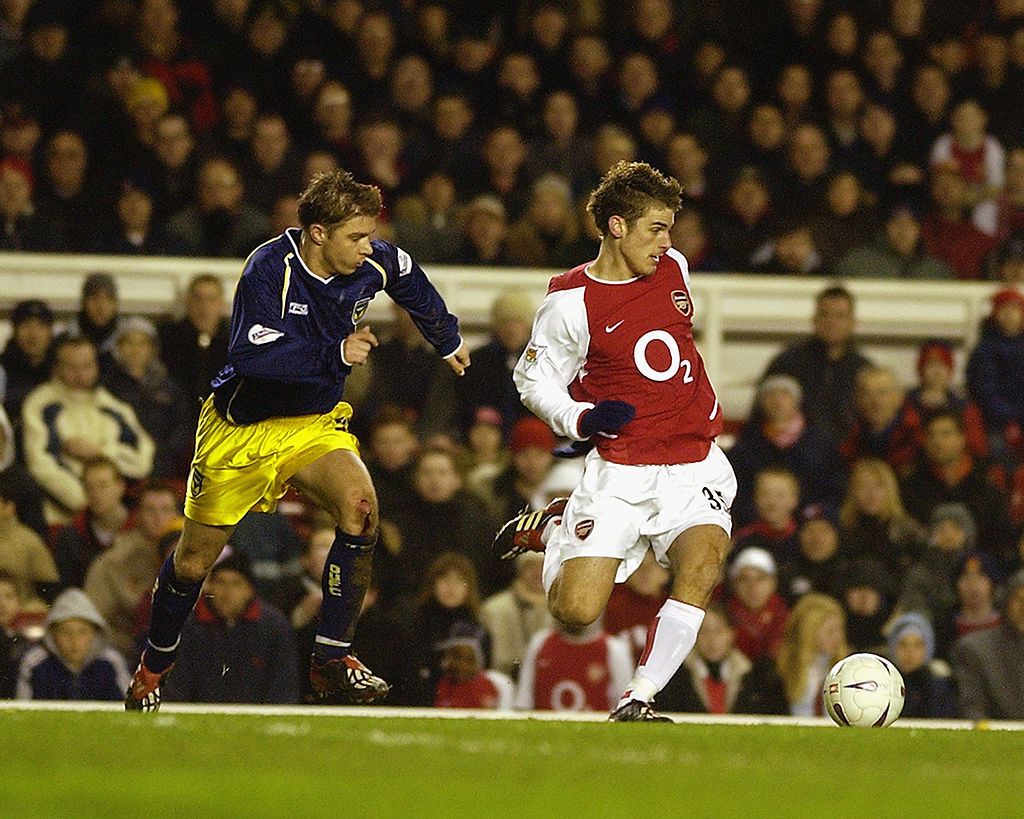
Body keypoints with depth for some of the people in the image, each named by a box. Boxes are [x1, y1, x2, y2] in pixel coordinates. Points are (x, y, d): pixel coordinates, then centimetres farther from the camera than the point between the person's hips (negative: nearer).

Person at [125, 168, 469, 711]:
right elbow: (253, 357, -38)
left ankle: (333, 658, -19)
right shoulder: (270, 269, -26)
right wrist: (335, 355, -42)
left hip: (315, 424, 3)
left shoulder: (373, 265, -9)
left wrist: (448, 341, 30)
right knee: (194, 561, 8)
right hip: (241, 429, -3)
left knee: (359, 507, -27)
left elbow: (411, 280, 17)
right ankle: (153, 668, 36)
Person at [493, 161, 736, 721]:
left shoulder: (673, 267, 5)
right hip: (621, 472, -4)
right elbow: (533, 379, 0)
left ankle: (637, 701, -16)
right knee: (575, 612, -9)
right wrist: (581, 419, -17)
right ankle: (550, 527, 25)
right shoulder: (572, 300, -10)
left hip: (696, 465, 4)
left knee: (701, 567, -25)